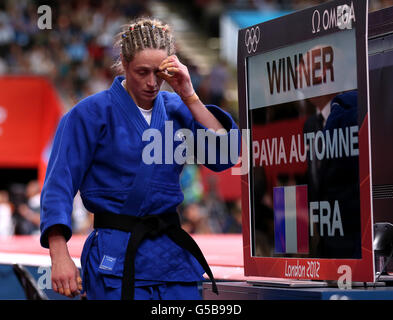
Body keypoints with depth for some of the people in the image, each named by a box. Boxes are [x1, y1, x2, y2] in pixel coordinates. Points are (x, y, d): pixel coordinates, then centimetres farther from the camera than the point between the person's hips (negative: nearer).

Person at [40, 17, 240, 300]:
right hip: (116, 259, -4)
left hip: (173, 253, 5)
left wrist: (189, 96, -8)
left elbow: (224, 156, -3)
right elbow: (59, 184, -9)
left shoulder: (176, 108, 9)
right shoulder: (92, 112, -5)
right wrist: (60, 255, -20)